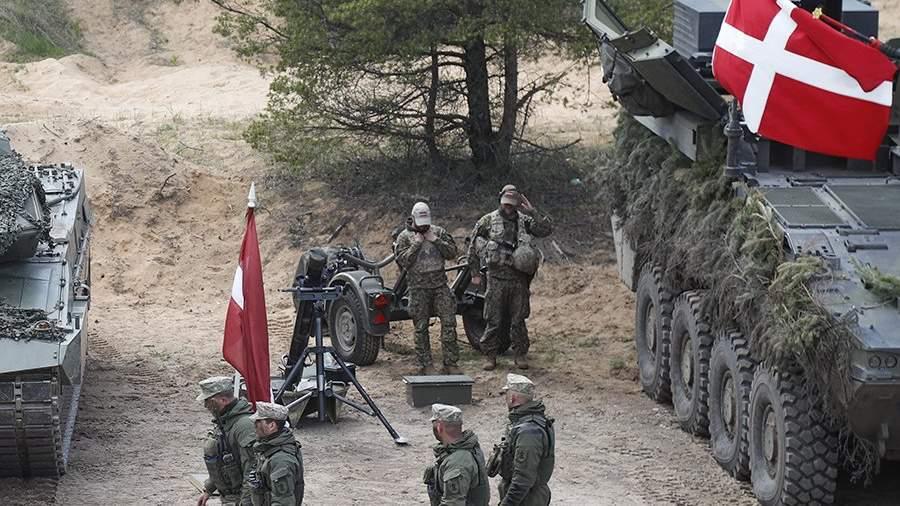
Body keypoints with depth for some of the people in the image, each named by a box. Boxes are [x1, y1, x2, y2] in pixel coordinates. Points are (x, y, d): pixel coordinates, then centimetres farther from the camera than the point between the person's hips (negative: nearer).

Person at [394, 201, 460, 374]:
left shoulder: (439, 232, 8)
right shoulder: (404, 237, 1)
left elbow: (452, 253, 0)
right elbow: (402, 260, -11)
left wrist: (436, 240, -8)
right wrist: (416, 244, -14)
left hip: (440, 284, 2)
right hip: (418, 287, -2)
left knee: (449, 323, -5)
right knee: (421, 328, 2)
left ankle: (450, 363, -1)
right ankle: (425, 365, 9)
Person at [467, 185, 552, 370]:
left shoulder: (524, 221, 5)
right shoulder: (488, 221, 0)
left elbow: (546, 230, -7)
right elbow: (473, 246, 6)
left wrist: (532, 213, -14)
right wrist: (475, 273, 5)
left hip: (519, 279, 1)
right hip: (497, 278, -1)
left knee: (518, 320, 7)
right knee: (494, 321, 2)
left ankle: (521, 355, 15)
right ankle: (490, 356, 10)